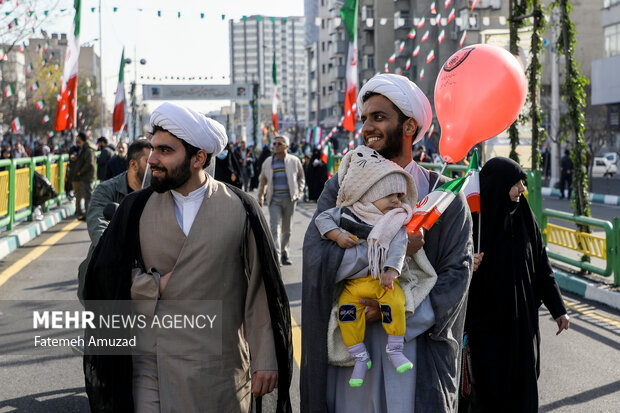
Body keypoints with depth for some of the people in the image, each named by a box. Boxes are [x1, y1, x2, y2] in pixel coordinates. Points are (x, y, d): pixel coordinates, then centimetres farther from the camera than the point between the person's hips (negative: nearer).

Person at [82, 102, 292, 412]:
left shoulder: (240, 209, -2)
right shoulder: (137, 208, 5)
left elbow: (260, 292, -2)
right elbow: (104, 272, 6)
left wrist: (265, 361, -4)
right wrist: (157, 284, -7)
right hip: (153, 369, 1)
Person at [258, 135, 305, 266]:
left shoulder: (294, 161, 4)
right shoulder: (268, 162, 8)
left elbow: (301, 178, 17)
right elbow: (262, 181, 20)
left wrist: (299, 193, 6)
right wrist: (260, 198, 18)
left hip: (289, 199, 0)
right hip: (274, 199, 0)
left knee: (287, 229, 8)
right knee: (275, 227, -14)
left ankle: (285, 254, 24)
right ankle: (275, 255, -23)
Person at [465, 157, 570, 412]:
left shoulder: (523, 218, 2)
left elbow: (541, 265, 7)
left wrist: (557, 308, 7)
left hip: (522, 318, 4)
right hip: (486, 318, -4)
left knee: (523, 375, 8)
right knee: (490, 383, 1)